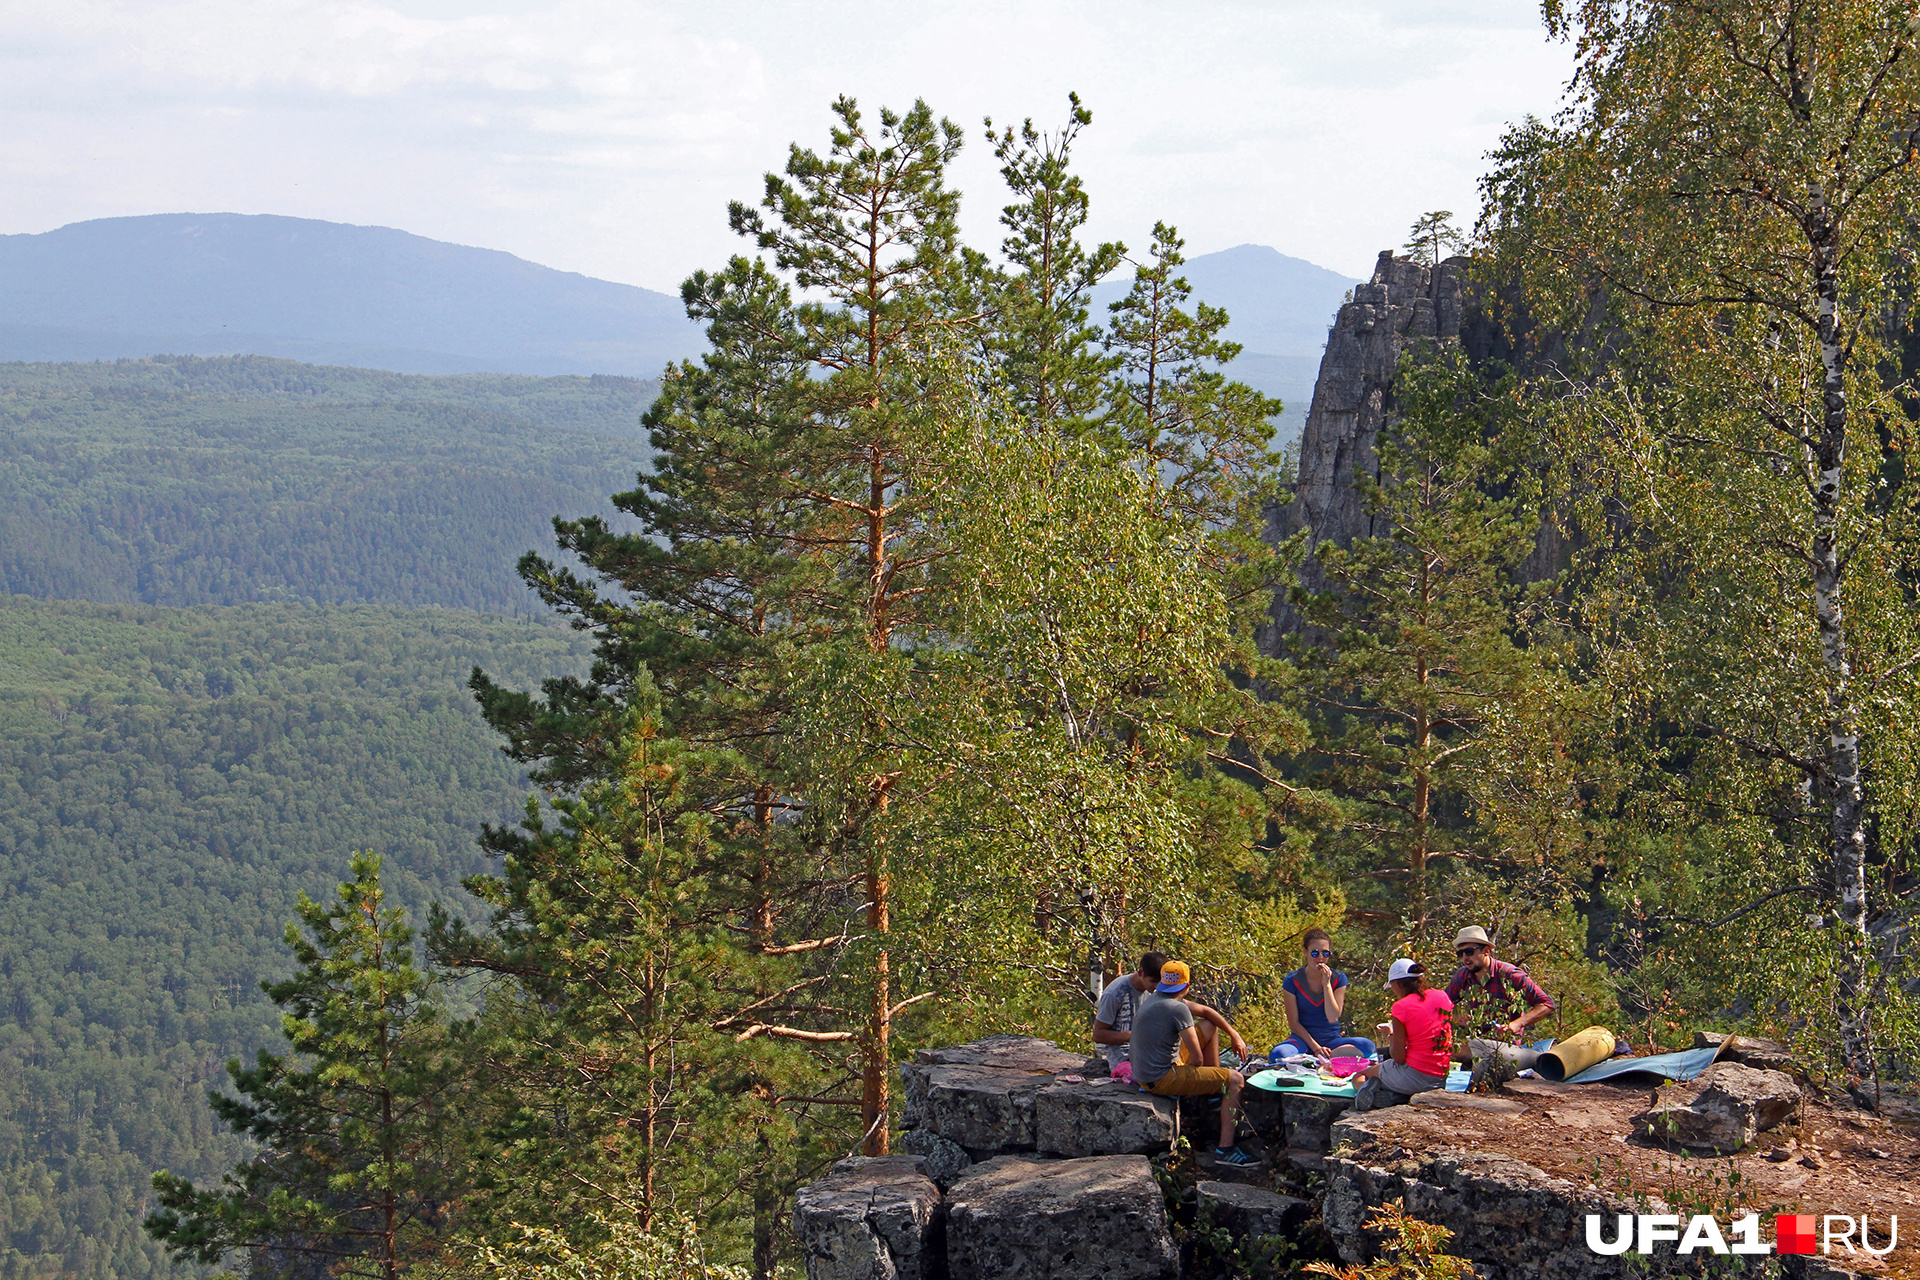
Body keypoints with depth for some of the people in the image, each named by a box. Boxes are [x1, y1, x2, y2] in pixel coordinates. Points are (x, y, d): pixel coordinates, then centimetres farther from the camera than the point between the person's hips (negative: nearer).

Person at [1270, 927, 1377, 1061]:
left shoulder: (1338, 979, 1)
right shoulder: (1292, 981, -3)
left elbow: (1333, 1018, -8)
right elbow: (1294, 1023, -4)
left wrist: (1326, 984, -13)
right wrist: (1315, 1047, -14)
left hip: (1332, 1040, 2)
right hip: (1304, 1039, -2)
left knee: (1367, 1045, -28)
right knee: (1279, 1054, -36)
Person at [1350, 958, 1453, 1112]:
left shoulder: (1401, 1006, -11)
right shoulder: (1442, 997, 7)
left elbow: (1399, 1058, -11)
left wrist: (1391, 1043, 11)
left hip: (1414, 1076, -6)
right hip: (1440, 1080, 6)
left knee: (1359, 1077, 16)